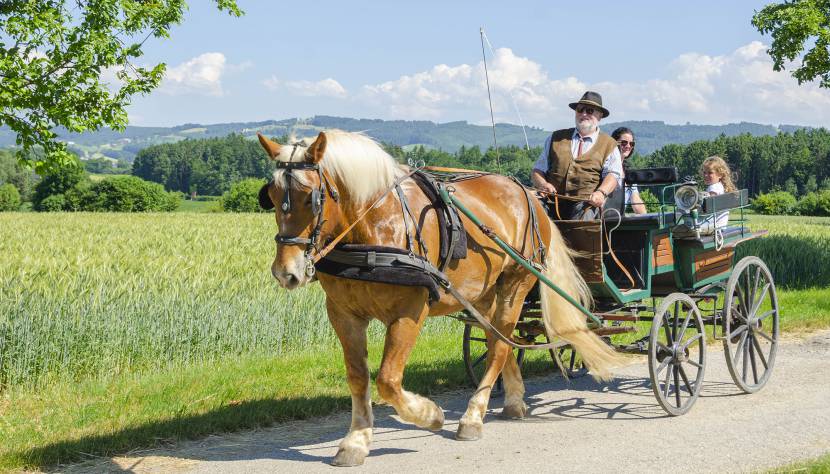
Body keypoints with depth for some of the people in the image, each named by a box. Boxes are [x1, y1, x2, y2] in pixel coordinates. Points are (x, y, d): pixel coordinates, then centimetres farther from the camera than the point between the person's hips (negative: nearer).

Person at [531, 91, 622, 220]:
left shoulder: (609, 145, 19)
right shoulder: (556, 138, 25)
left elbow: (613, 175, 4)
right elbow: (537, 170, 20)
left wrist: (601, 192, -18)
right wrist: (542, 184, -5)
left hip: (585, 205, -2)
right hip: (551, 203, 2)